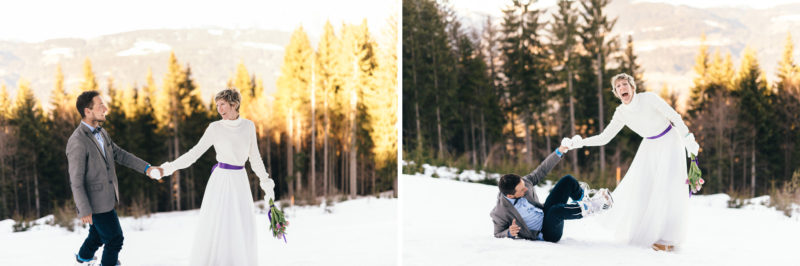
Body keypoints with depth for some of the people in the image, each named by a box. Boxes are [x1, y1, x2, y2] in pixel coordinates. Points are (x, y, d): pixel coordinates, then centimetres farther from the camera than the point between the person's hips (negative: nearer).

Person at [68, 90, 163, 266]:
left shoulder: (100, 132, 4)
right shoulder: (77, 142, -25)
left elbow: (119, 154, 13)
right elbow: (76, 181, -22)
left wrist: (146, 167, 4)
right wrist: (84, 211, -20)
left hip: (105, 197, 9)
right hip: (95, 203, -9)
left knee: (98, 235, 27)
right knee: (115, 239, 4)